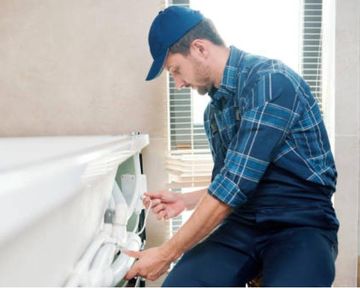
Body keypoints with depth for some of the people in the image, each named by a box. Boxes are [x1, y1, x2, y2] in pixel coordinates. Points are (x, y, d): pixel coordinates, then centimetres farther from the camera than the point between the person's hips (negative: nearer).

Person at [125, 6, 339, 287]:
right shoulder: (213, 111, 10)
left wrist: (167, 254, -16)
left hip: (302, 224, -5)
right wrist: (185, 200, 8)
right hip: (243, 224, 6)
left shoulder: (271, 80, -16)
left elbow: (237, 182, -22)